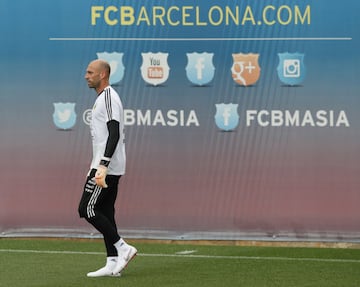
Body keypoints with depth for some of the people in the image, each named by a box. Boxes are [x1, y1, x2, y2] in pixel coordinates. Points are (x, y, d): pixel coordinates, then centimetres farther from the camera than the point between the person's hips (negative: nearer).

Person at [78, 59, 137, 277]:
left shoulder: (108, 98, -14)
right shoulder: (103, 98, 19)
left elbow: (114, 135, -23)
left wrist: (103, 166, -30)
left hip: (107, 167, -10)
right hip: (110, 168, 10)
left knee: (87, 209, -9)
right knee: (105, 212, 8)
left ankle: (123, 248, -6)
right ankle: (112, 263, 7)